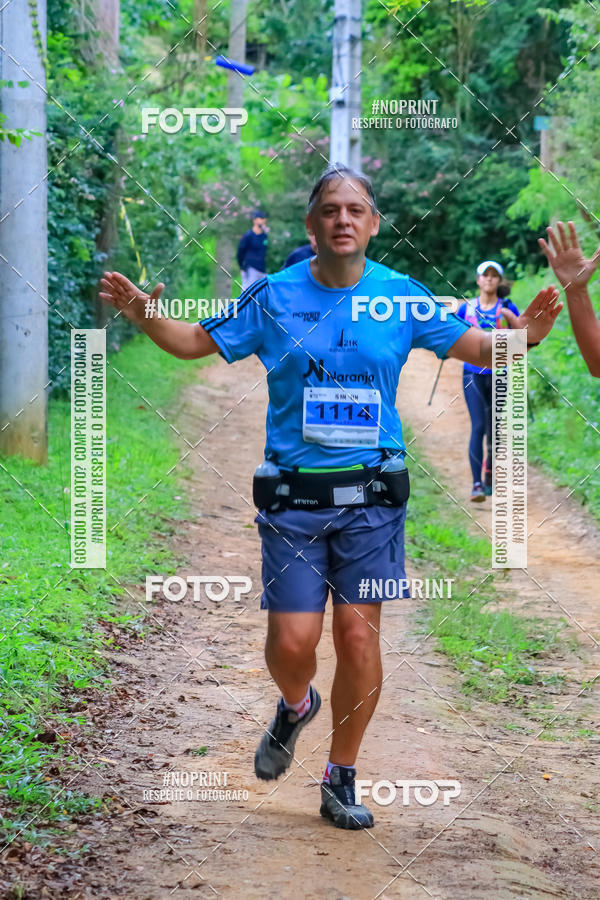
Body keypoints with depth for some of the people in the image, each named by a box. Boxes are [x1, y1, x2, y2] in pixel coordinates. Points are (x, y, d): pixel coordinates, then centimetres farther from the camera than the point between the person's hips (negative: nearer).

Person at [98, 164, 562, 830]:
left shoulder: (402, 297, 1)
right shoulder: (274, 297, 0)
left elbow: (474, 347, 7)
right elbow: (197, 341, 9)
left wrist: (518, 339, -15)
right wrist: (144, 316, -9)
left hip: (371, 496, 0)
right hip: (293, 494, 0)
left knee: (359, 637, -2)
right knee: (292, 640, -5)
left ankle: (341, 780, 17)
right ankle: (295, 706, 33)